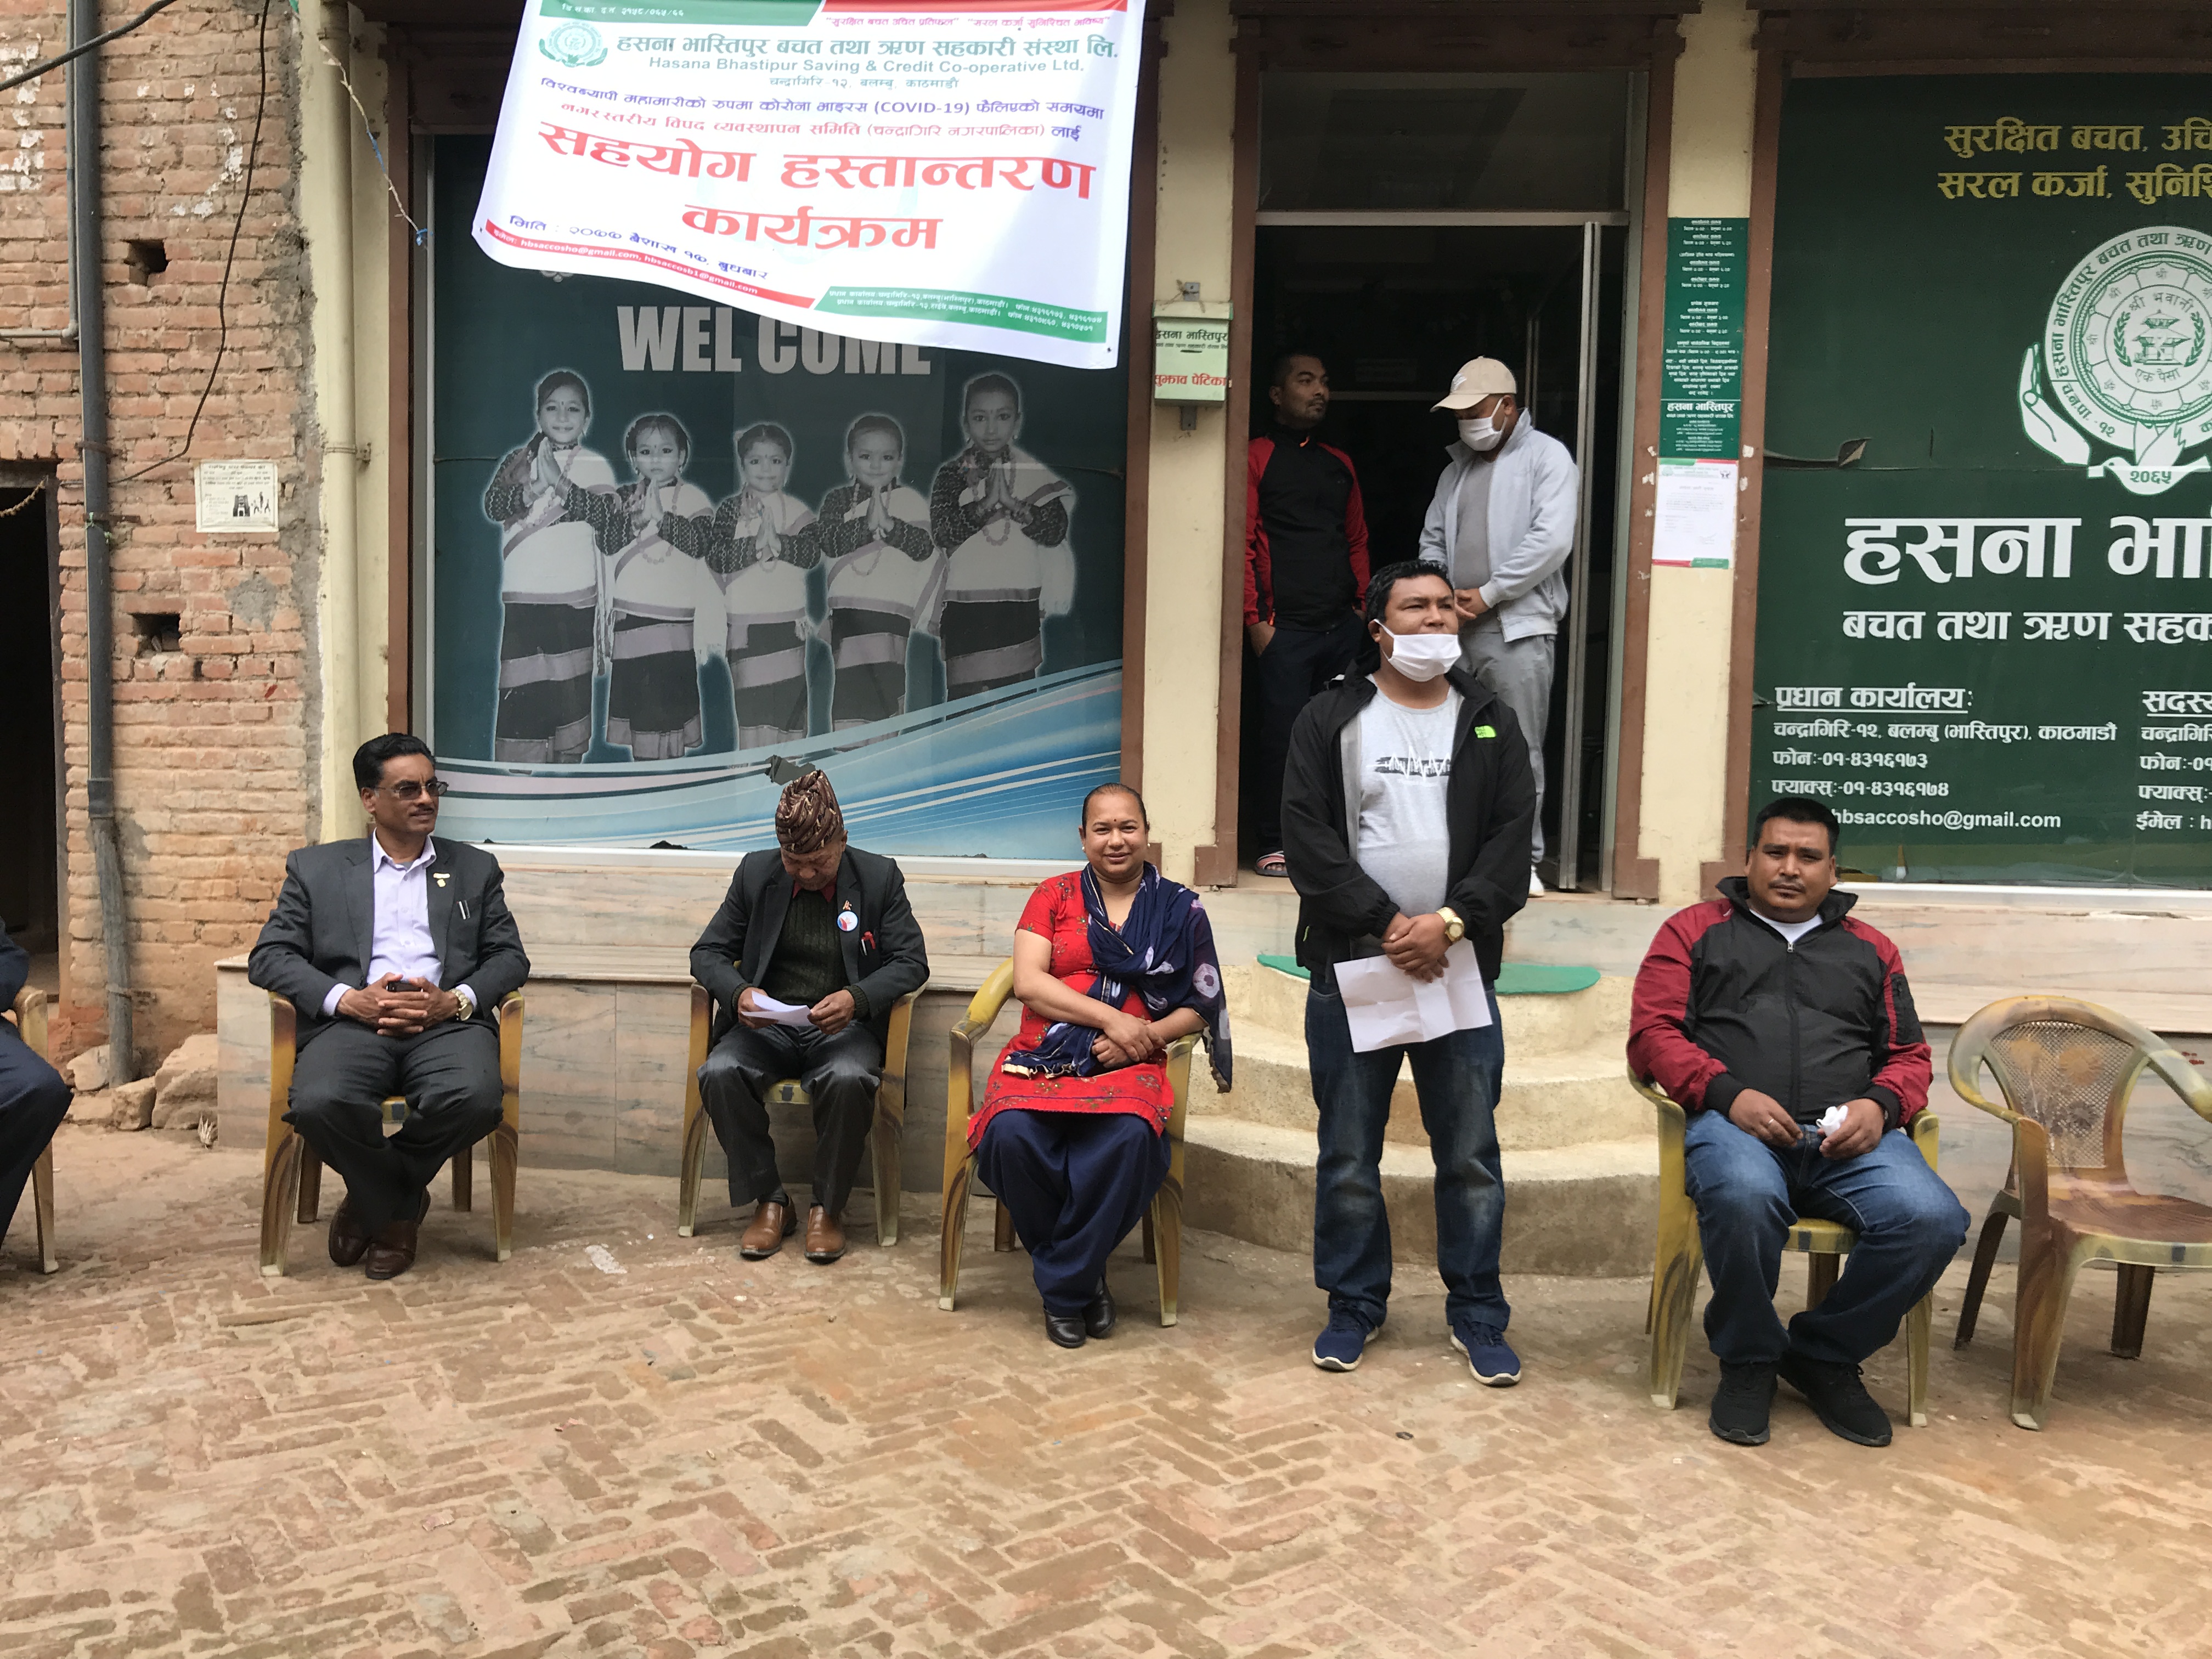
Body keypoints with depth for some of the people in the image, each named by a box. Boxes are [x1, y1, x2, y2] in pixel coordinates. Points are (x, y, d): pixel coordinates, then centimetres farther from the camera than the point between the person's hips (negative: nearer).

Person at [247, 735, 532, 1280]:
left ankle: (376, 1203, -3)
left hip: (447, 1022, 1)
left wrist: (454, 1001, -8)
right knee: (320, 1104, -34)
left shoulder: (475, 867, 22)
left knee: (474, 1098, -34)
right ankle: (398, 1208, -3)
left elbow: (510, 958, 14)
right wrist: (347, 999, -9)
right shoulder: (316, 867, 19)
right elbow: (269, 956, 9)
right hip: (353, 1021, 0)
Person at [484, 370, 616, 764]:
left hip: (574, 602, -1)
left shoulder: (595, 466, 7)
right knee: (520, 697, -4)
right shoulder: (518, 461, 10)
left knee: (571, 694, 3)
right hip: (523, 600, 1)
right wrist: (532, 489, -25)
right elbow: (492, 505, -8)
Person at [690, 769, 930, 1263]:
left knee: (849, 1079, -36)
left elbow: (912, 961, -2)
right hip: (767, 1025, 2)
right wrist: (737, 993, -16)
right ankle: (769, 1202, -10)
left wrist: (857, 999, -21)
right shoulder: (756, 872, 5)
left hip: (844, 1026, -2)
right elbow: (707, 952, 7)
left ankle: (829, 1207, -12)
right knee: (719, 1073, -29)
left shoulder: (879, 876, -1)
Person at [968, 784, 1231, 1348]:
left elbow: (1200, 1006, 10)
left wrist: (1147, 1037, -10)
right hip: (1043, 1056, 1)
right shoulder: (1055, 895, 13)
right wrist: (1113, 1019, -10)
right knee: (1012, 1133, -33)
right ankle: (1085, 1273, -7)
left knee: (1129, 1138, -36)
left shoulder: (1181, 909, 13)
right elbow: (1028, 982, 0)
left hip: (1128, 1067, -1)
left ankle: (1063, 1288, -14)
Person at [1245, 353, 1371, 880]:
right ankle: (1274, 844, 7)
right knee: (1282, 735, -3)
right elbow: (1243, 543, -4)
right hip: (1285, 627, -5)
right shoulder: (1256, 459, 2)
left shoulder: (1339, 464, 20)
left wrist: (1363, 603, 9)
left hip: (1342, 626, 5)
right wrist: (1256, 619, -10)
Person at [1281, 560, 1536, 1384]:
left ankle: (1477, 1314, 21)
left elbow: (1513, 835, 0)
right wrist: (1384, 923, -13)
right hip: (1350, 966, -1)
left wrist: (1451, 923, -13)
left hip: (1459, 967, 1)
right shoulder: (1331, 719, 4)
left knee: (1471, 1155, 6)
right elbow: (1307, 834, -5)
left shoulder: (1490, 721, 9)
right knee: (1348, 1155, 8)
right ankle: (1355, 1305, 24)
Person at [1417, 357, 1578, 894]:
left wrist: (1486, 594, -12)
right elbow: (1433, 539, 19)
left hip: (1516, 629, -6)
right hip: (1454, 627, 6)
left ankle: (1523, 859, 3)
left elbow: (1552, 540, -12)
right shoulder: (1458, 466, 20)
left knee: (1519, 750, -5)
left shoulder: (1547, 457, 0)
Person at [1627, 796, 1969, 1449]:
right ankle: (1747, 1359, -8)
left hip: (1847, 1138, 3)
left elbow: (1910, 1056, 22)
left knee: (1933, 1219, -27)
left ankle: (1824, 1354, 1)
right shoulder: (1696, 930, 17)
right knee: (1745, 1197, -38)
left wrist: (1880, 1105, -2)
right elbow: (1653, 1034, 6)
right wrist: (1728, 1094, -11)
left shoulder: (1870, 949, 27)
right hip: (1734, 1125, -3)